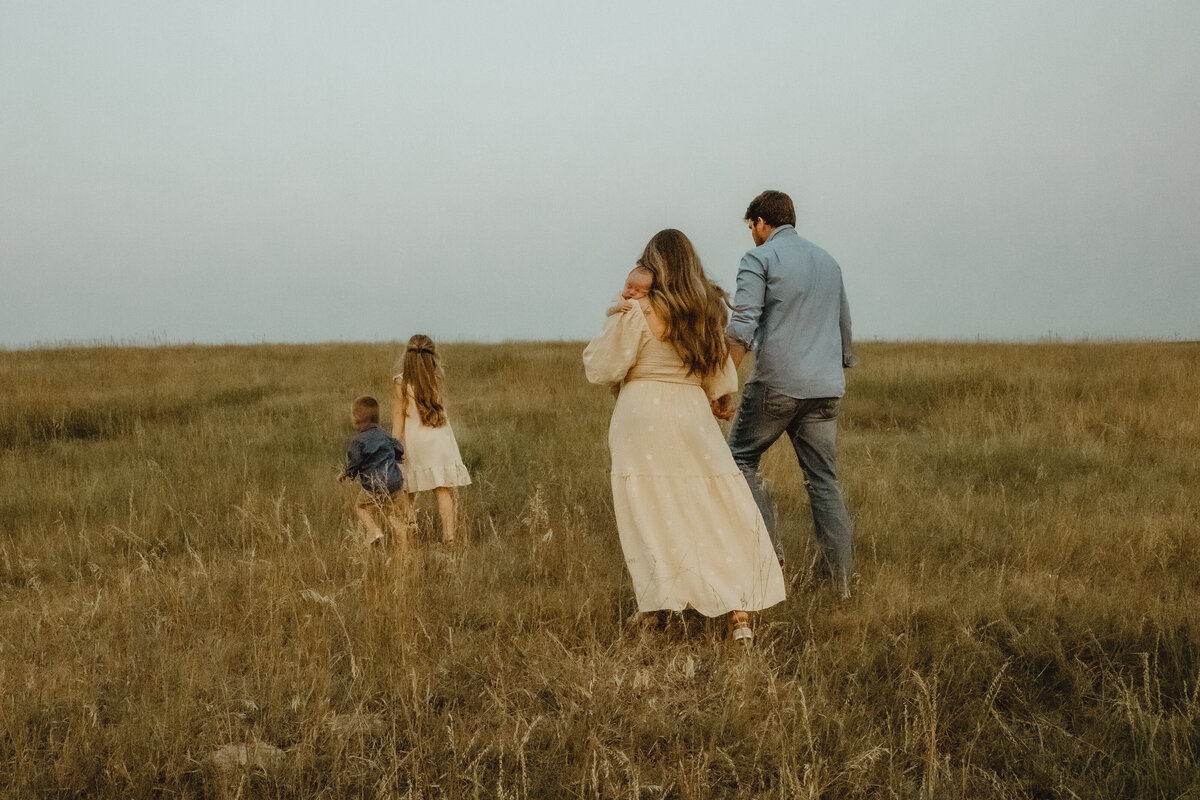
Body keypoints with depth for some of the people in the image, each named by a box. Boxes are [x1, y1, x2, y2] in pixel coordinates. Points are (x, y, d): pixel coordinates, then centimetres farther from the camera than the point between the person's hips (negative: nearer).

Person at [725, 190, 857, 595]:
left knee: (741, 457, 12)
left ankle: (768, 550, 0)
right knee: (823, 479, 9)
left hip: (776, 383, -6)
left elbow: (742, 327, -14)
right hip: (826, 387, 6)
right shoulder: (828, 261, 18)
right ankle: (843, 579, 5)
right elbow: (843, 325, 25)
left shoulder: (760, 258, -3)